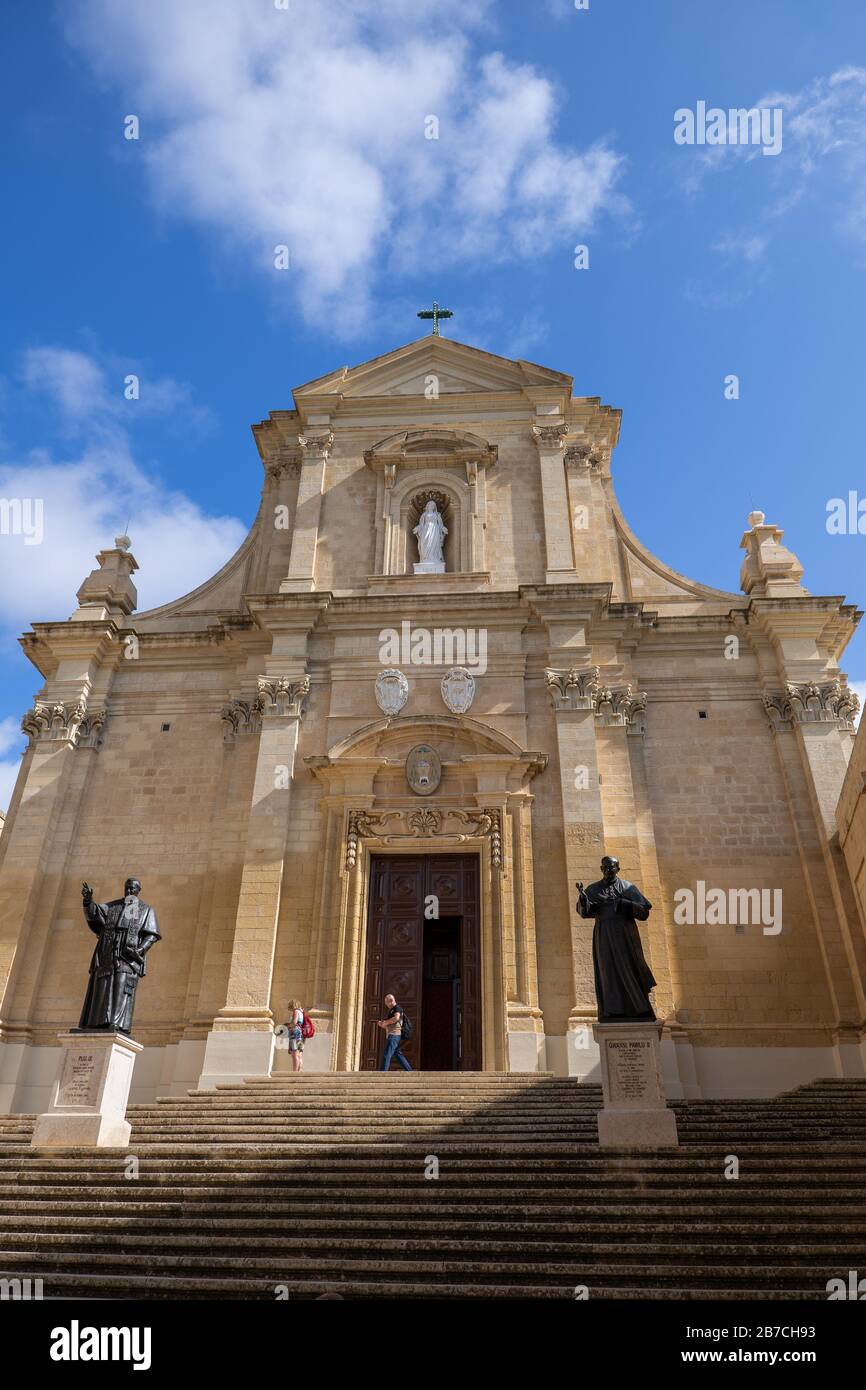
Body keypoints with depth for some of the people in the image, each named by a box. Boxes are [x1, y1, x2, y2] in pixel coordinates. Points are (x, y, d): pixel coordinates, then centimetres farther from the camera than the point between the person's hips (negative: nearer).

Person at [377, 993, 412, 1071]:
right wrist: (381, 1023, 6)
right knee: (398, 1054, 10)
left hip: (394, 1034, -10)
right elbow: (387, 1026, 27)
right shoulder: (389, 1011, 24)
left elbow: (396, 1018, -20)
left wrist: (385, 1022, -9)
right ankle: (409, 1071, 13)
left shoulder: (397, 1007, -1)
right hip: (390, 1035, 10)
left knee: (387, 1055, -14)